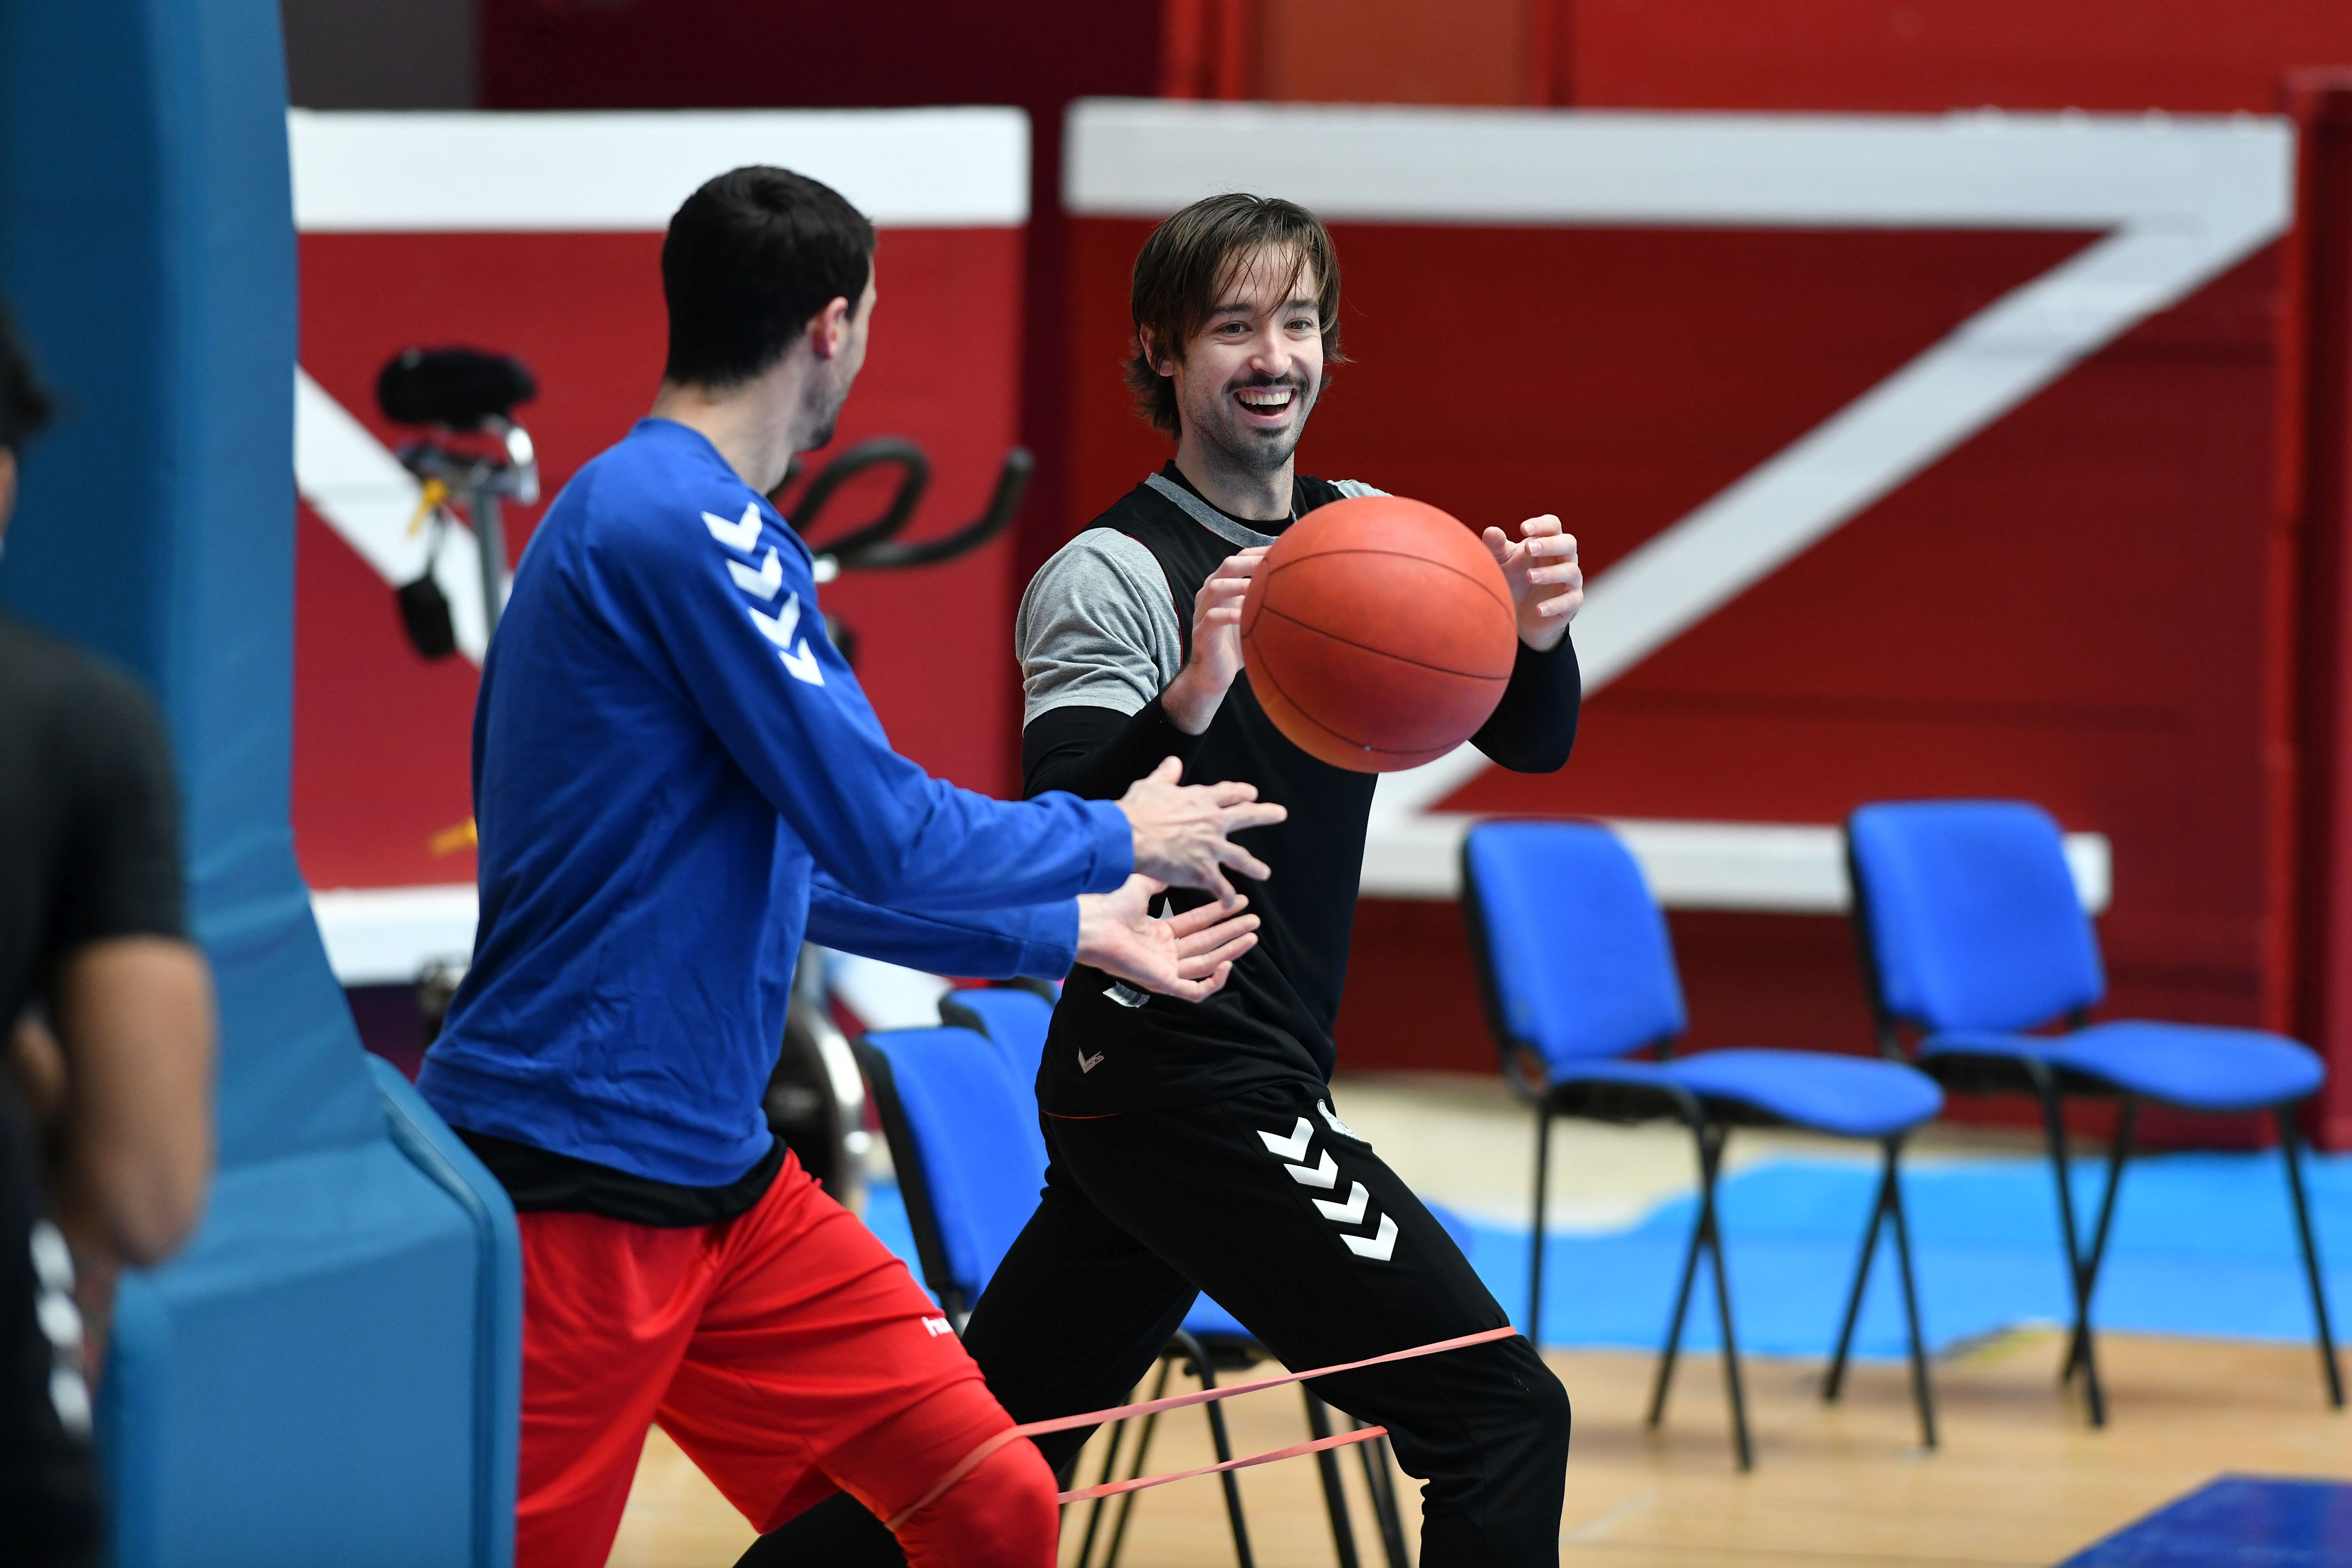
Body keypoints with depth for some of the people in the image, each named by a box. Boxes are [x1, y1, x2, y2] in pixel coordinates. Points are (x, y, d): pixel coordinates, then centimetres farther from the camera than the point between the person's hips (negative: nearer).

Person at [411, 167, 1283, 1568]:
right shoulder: (685, 524, -15)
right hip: (571, 1184, -10)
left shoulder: (697, 521, 16)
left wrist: (1071, 934, 30)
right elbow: (891, 840, -17)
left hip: (723, 1185, 10)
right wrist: (1119, 840, 1)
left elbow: (806, 868, 27)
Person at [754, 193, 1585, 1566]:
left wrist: (1540, 631, -19)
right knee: (1502, 1414, -10)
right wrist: (1190, 700, -39)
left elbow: (1532, 742, 3)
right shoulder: (1109, 578, -11)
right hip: (1190, 1081, -7)